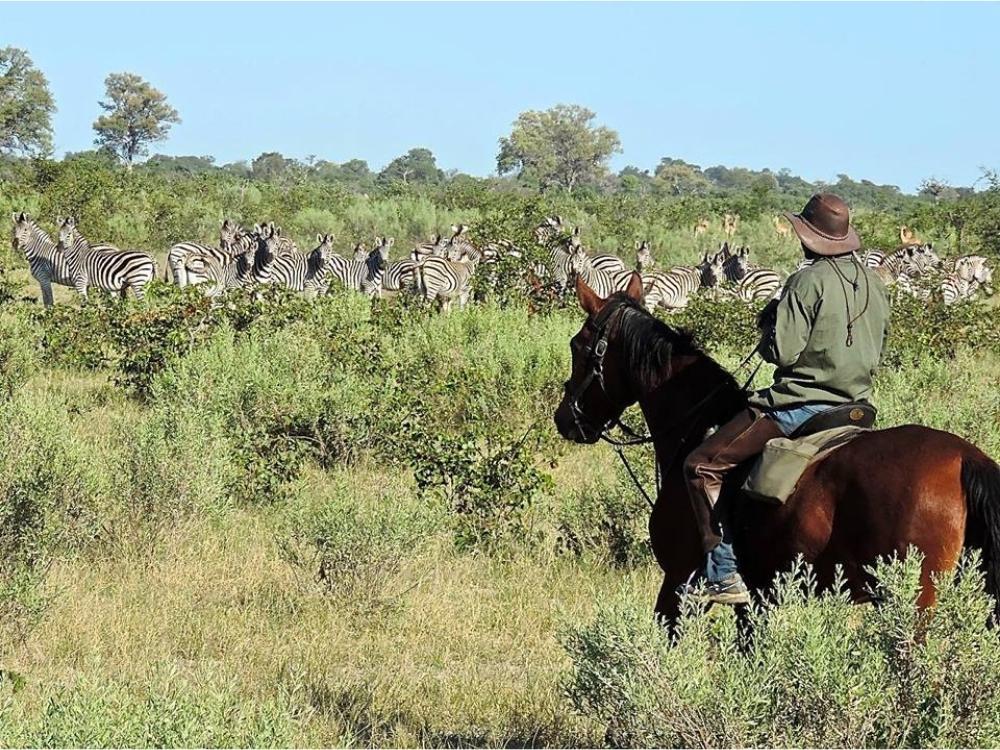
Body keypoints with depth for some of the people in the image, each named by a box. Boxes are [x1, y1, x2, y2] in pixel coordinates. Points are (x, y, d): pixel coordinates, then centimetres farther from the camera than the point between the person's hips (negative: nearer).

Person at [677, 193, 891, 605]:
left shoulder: (808, 282, -15)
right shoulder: (874, 284, 9)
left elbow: (782, 352, -17)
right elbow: (876, 349, 19)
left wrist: (770, 321, 2)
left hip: (799, 406, -8)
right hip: (857, 402, 8)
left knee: (701, 467, -2)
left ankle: (722, 574, -9)